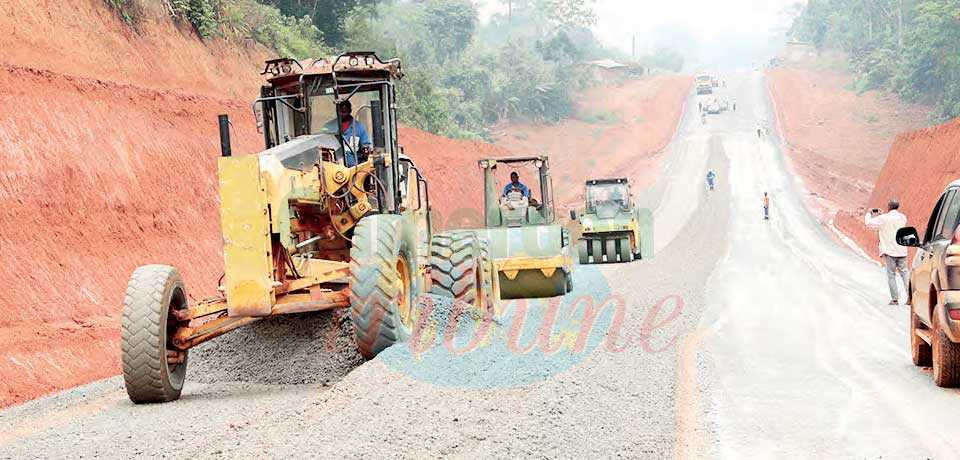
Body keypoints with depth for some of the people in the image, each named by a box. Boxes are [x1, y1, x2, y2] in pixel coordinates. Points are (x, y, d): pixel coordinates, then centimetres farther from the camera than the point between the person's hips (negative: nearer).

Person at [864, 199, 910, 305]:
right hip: (902, 250, 4)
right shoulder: (902, 217, 7)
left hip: (889, 251, -4)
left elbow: (867, 222, -3)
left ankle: (895, 299, 1)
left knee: (891, 274, 2)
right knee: (904, 272, 8)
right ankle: (910, 295, -3)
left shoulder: (883, 218, -9)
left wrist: (869, 212, 17)